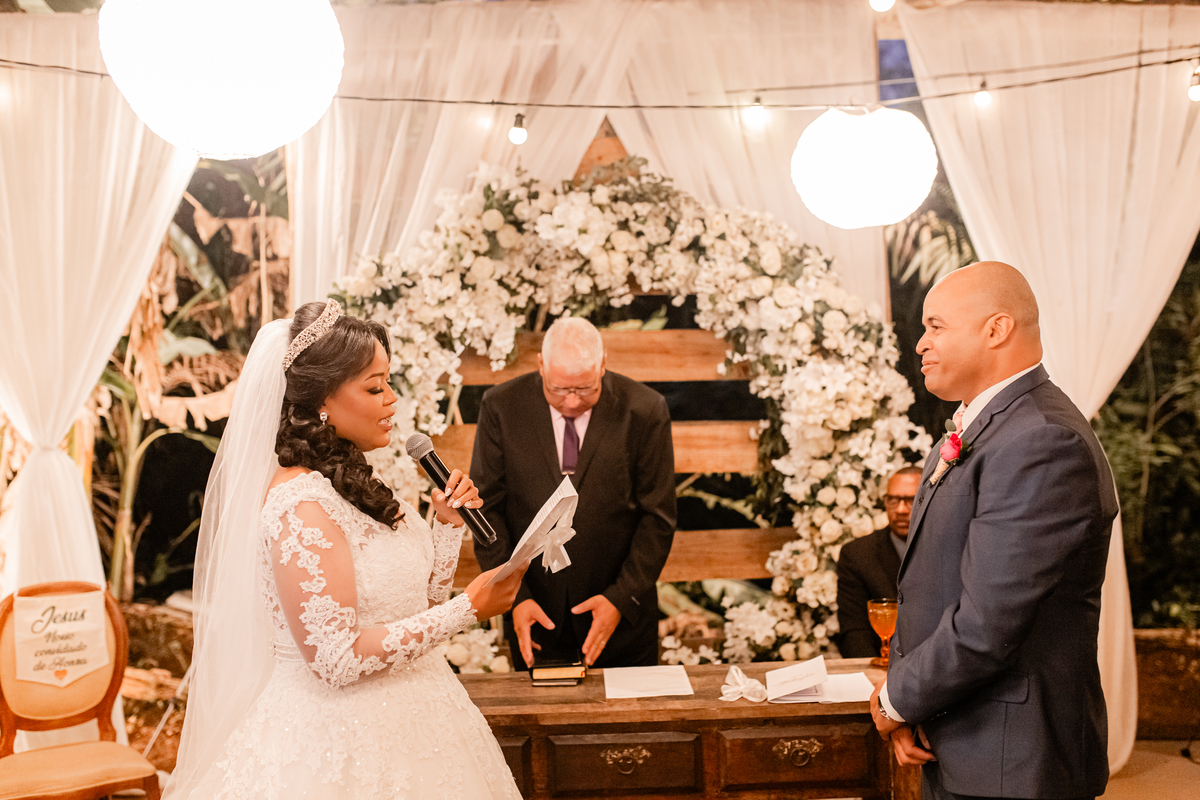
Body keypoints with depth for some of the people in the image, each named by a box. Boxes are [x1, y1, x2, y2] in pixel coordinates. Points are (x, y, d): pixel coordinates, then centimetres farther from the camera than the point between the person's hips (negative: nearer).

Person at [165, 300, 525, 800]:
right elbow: (337, 659, -25)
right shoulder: (300, 504, -22)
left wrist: (449, 526, 0)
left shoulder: (356, 485, 6)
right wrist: (467, 609, -21)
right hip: (340, 737, -9)